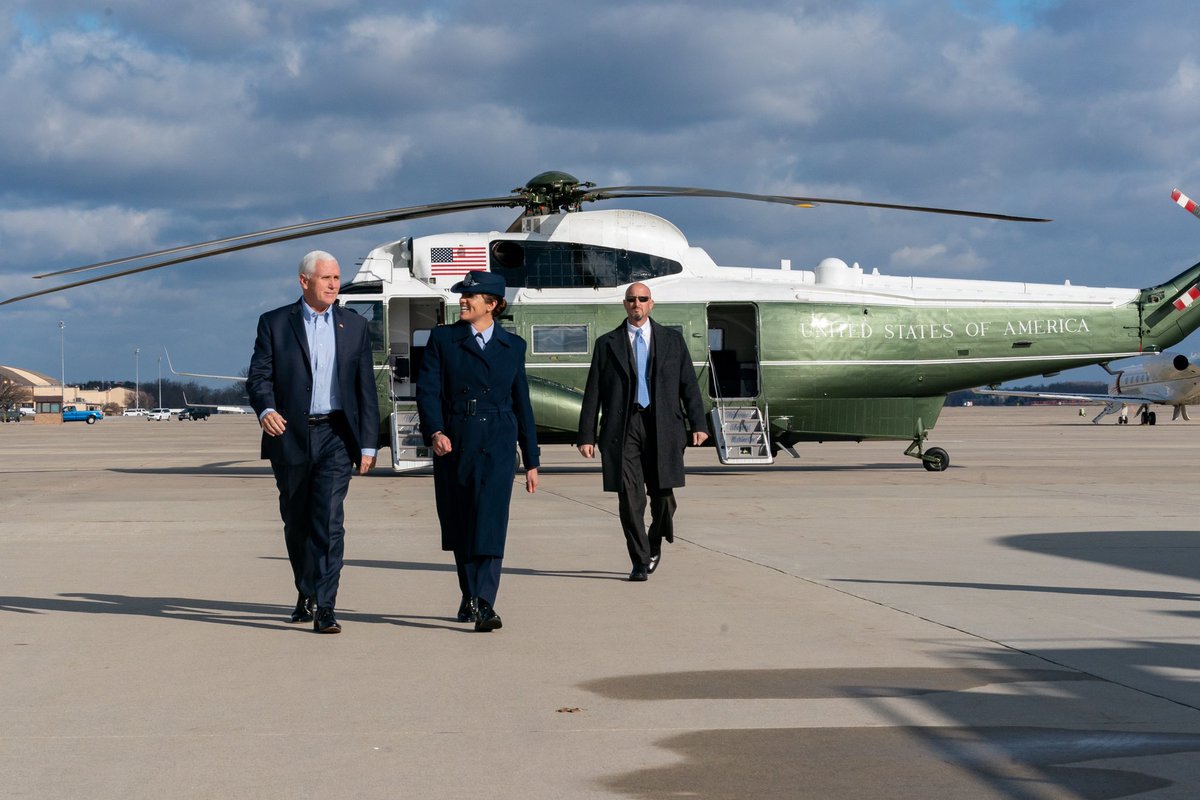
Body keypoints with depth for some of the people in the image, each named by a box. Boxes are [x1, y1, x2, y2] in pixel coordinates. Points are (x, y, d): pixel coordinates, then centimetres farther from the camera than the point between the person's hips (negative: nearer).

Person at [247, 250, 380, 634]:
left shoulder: (354, 326, 8)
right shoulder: (275, 323, 4)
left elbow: (366, 389, 8)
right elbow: (259, 376, -2)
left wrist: (368, 444, 3)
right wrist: (265, 410, -24)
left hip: (335, 435, 0)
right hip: (290, 436, 1)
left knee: (329, 520, -12)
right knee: (296, 522, 11)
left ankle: (324, 609, -13)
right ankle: (306, 593, 32)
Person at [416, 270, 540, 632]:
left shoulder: (513, 345, 9)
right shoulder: (442, 339, 5)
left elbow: (522, 402, 12)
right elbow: (427, 389, -4)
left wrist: (531, 460, 12)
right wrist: (434, 431, -22)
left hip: (497, 444, -1)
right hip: (453, 443, 1)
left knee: (490, 523, -13)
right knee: (459, 527, 8)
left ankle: (483, 603, -18)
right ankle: (469, 596, 23)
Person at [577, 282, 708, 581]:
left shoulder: (672, 340, 12)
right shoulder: (607, 343, 10)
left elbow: (689, 384, 9)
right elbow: (592, 393, 8)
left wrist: (698, 424, 0)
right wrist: (586, 436, 2)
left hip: (662, 426, 1)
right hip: (623, 427, -1)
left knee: (663, 494, 1)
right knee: (630, 498, -6)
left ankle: (654, 545, 29)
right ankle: (640, 562, 3)